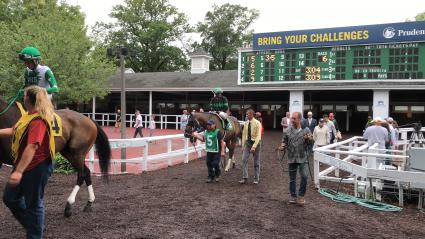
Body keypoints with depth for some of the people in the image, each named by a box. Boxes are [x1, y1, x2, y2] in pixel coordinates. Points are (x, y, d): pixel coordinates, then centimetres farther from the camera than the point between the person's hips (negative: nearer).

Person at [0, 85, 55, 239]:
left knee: (33, 204, 4)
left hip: (36, 168, -10)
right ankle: (33, 225, 38)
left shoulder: (38, 120, -24)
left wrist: (18, 171, -35)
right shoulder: (28, 116, 8)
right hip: (24, 166, 11)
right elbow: (15, 131, 24)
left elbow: (32, 147, -32)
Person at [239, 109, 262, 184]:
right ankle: (244, 178, -1)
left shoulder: (257, 123, -14)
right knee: (244, 160, -6)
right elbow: (244, 134, 7)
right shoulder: (246, 123, 2)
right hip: (247, 143, 4)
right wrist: (243, 146, 3)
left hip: (255, 143, -4)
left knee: (256, 162, 7)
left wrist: (254, 147, -26)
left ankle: (256, 179, 20)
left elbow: (258, 136, -19)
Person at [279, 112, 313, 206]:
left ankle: (301, 196, 5)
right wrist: (282, 147, -11)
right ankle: (293, 196, 24)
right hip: (292, 158, 2)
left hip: (303, 158, -2)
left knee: (304, 176, -13)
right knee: (292, 179, 9)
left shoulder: (306, 130, 0)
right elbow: (284, 141, 10)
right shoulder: (288, 131, 3)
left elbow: (311, 142, -1)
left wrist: (309, 138, -23)